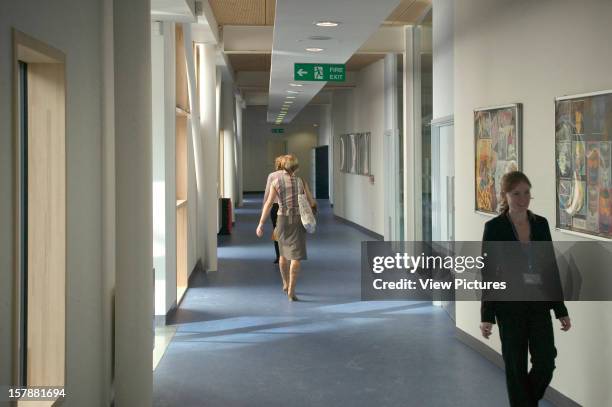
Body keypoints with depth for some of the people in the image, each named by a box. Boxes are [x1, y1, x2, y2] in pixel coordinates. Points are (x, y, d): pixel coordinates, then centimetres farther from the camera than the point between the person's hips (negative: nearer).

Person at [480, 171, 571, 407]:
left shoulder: (541, 224, 4)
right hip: (510, 306, -3)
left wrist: (561, 310, 7)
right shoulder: (494, 227, -8)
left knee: (546, 363, 1)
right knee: (516, 367, 4)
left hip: (539, 304, 4)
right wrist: (486, 316, -9)